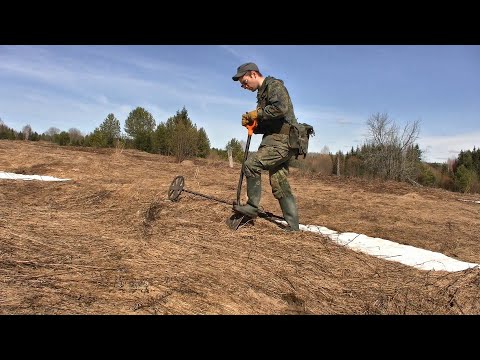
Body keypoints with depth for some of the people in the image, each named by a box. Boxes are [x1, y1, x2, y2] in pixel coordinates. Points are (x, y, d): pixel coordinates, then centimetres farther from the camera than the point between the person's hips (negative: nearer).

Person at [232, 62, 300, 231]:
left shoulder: (274, 85, -4)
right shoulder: (262, 93, 24)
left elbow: (281, 108, -24)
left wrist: (258, 114, -13)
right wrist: (252, 123, 6)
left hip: (282, 140, -10)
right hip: (277, 140, 10)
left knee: (251, 164, -21)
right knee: (280, 185, 7)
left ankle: (252, 206, -8)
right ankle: (293, 226, 11)